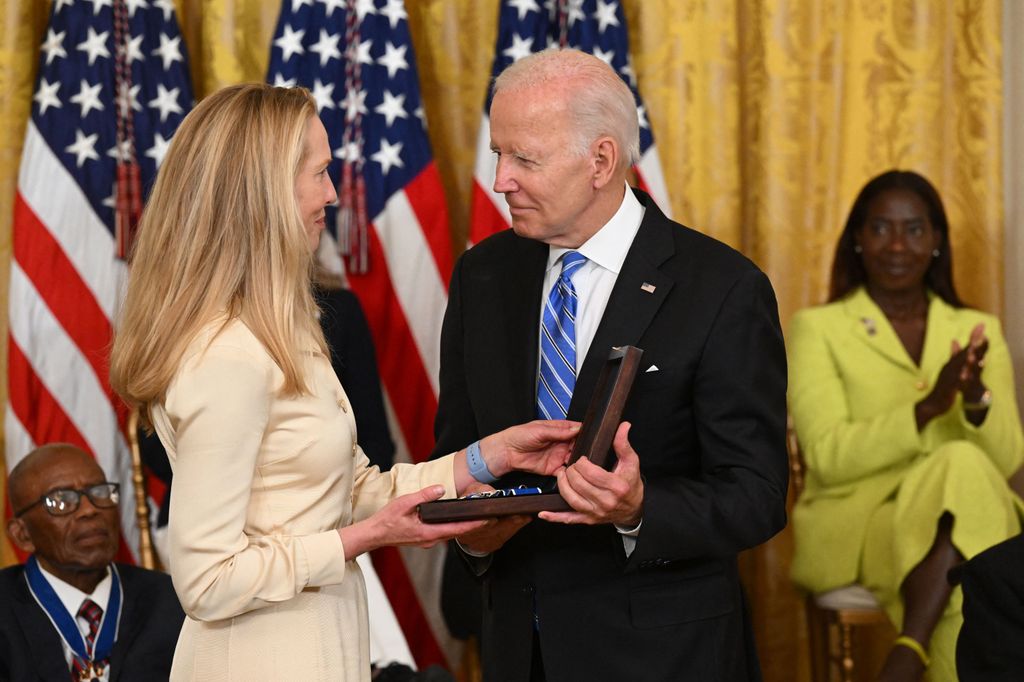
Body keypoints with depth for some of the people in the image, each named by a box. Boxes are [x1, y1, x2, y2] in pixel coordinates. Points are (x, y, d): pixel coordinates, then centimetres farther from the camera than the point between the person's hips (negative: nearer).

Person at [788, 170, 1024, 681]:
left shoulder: (977, 331, 14)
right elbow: (828, 456, -9)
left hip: (972, 523, 3)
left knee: (967, 471, -34)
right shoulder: (817, 328, 4)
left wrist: (976, 398, -18)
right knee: (962, 464, -33)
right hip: (853, 528, -3)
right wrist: (928, 408, -22)